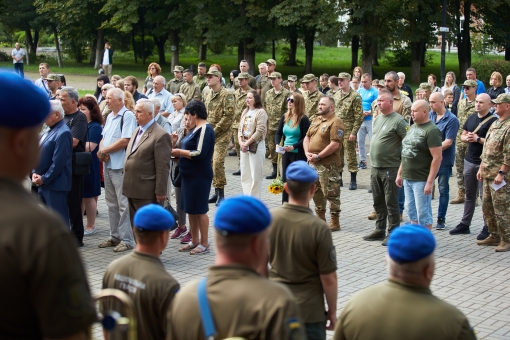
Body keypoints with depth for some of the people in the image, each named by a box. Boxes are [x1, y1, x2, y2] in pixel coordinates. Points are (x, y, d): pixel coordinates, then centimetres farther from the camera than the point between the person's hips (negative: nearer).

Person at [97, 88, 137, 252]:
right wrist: (101, 150, -4)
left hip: (121, 166, -9)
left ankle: (126, 240, 0)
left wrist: (105, 150, -11)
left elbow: (125, 141, -20)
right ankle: (115, 236, 23)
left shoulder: (127, 116, -12)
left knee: (123, 204, -5)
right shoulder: (109, 117, 16)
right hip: (108, 165, 9)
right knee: (111, 203, 14)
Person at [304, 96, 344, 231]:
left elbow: (335, 145, -20)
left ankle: (335, 222, 6)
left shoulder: (335, 122, -12)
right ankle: (320, 219, 28)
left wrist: (318, 156, -19)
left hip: (328, 164, -9)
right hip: (313, 163, 9)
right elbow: (307, 137, 18)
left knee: (331, 193, -2)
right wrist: (307, 152, -1)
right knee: (316, 192, 16)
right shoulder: (316, 120, 15)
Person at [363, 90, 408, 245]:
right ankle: (380, 230, 24)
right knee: (378, 202, 15)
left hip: (390, 168, -8)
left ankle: (393, 233, 6)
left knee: (391, 202, -1)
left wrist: (402, 161, -13)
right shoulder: (377, 120, 13)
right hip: (375, 168, 8)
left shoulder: (398, 121, -13)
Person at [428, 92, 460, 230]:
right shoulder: (430, 115, 4)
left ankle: (441, 219, 16)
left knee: (443, 190, 6)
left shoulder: (451, 120, -12)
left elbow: (448, 142, -18)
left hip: (444, 160, -5)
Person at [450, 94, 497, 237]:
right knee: (469, 195, 15)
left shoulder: (493, 121, -11)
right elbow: (462, 136, 18)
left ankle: (487, 229, 8)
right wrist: (466, 138, -4)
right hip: (470, 161, 7)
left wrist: (478, 139, -21)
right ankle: (464, 224, 23)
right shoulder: (471, 118, 11)